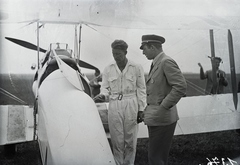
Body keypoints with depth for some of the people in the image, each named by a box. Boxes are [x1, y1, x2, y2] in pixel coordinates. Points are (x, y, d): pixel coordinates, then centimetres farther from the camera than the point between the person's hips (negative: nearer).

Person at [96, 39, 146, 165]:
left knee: (130, 140, 4)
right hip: (114, 106, 2)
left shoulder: (136, 68, 0)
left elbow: (141, 89, 2)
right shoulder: (108, 69, 6)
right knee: (117, 140, 4)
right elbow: (105, 87, 10)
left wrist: (141, 110, -1)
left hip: (131, 106, -1)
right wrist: (103, 95, -14)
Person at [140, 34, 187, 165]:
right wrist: (147, 110, 14)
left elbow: (181, 87, -23)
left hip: (161, 119, -10)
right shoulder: (156, 64, 15)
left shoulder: (166, 62, -14)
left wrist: (163, 108, -21)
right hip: (155, 119, 10)